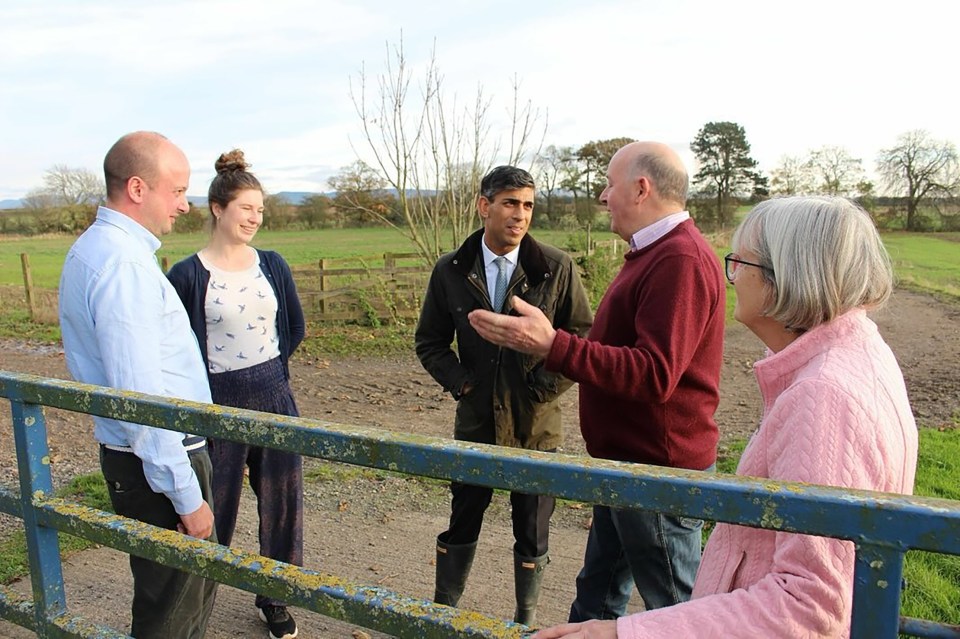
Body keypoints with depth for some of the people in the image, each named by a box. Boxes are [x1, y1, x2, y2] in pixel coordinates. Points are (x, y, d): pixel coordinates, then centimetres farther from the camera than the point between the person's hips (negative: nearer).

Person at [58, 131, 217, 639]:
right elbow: (141, 395, -26)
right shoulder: (124, 263, -23)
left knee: (195, 587, 24)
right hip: (156, 463, -10)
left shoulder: (92, 248, 10)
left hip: (131, 456, 10)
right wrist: (187, 495, -20)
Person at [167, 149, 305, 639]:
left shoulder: (272, 265, 2)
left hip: (274, 397, 4)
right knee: (214, 513, 9)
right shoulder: (187, 276, -10)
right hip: (218, 404, -4)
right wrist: (224, 376, -1)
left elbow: (294, 328, 13)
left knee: (282, 504, 11)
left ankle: (274, 599, 32)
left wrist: (265, 370, 8)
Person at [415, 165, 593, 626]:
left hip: (536, 421, -1)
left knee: (532, 531, 13)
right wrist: (461, 382, -6)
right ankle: (443, 612, 35)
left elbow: (583, 337, -1)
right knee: (462, 522, 15)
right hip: (476, 419, 1)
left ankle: (527, 618, 36)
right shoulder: (450, 271, -2)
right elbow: (430, 342, 7)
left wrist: (548, 385, -10)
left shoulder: (556, 268, -8)